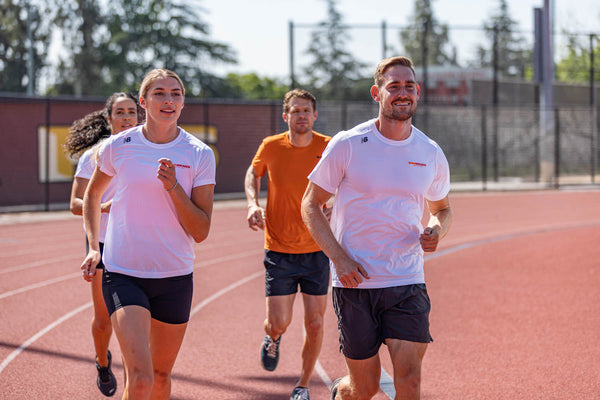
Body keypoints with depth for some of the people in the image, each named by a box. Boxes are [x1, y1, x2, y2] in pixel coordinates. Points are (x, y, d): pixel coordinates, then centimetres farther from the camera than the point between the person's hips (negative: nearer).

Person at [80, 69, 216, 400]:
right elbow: (92, 194, 18)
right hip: (122, 274, -2)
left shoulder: (199, 155, -3)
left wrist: (173, 187, -18)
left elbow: (200, 232, -6)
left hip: (175, 278, 2)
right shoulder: (118, 146, -3)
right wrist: (94, 247, 10)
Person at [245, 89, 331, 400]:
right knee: (278, 324, -3)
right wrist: (253, 203, 0)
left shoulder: (329, 148, -6)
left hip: (316, 250, 0)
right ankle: (273, 339, 36)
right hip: (279, 251, 0)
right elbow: (253, 173, 17)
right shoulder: (271, 147, -4)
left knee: (314, 325, 1)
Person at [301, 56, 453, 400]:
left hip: (407, 283, 2)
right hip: (355, 282, -2)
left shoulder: (431, 154, 4)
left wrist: (436, 230, -4)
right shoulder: (347, 145, -5)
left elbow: (443, 208, 21)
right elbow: (311, 205, 0)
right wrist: (339, 258, -13)